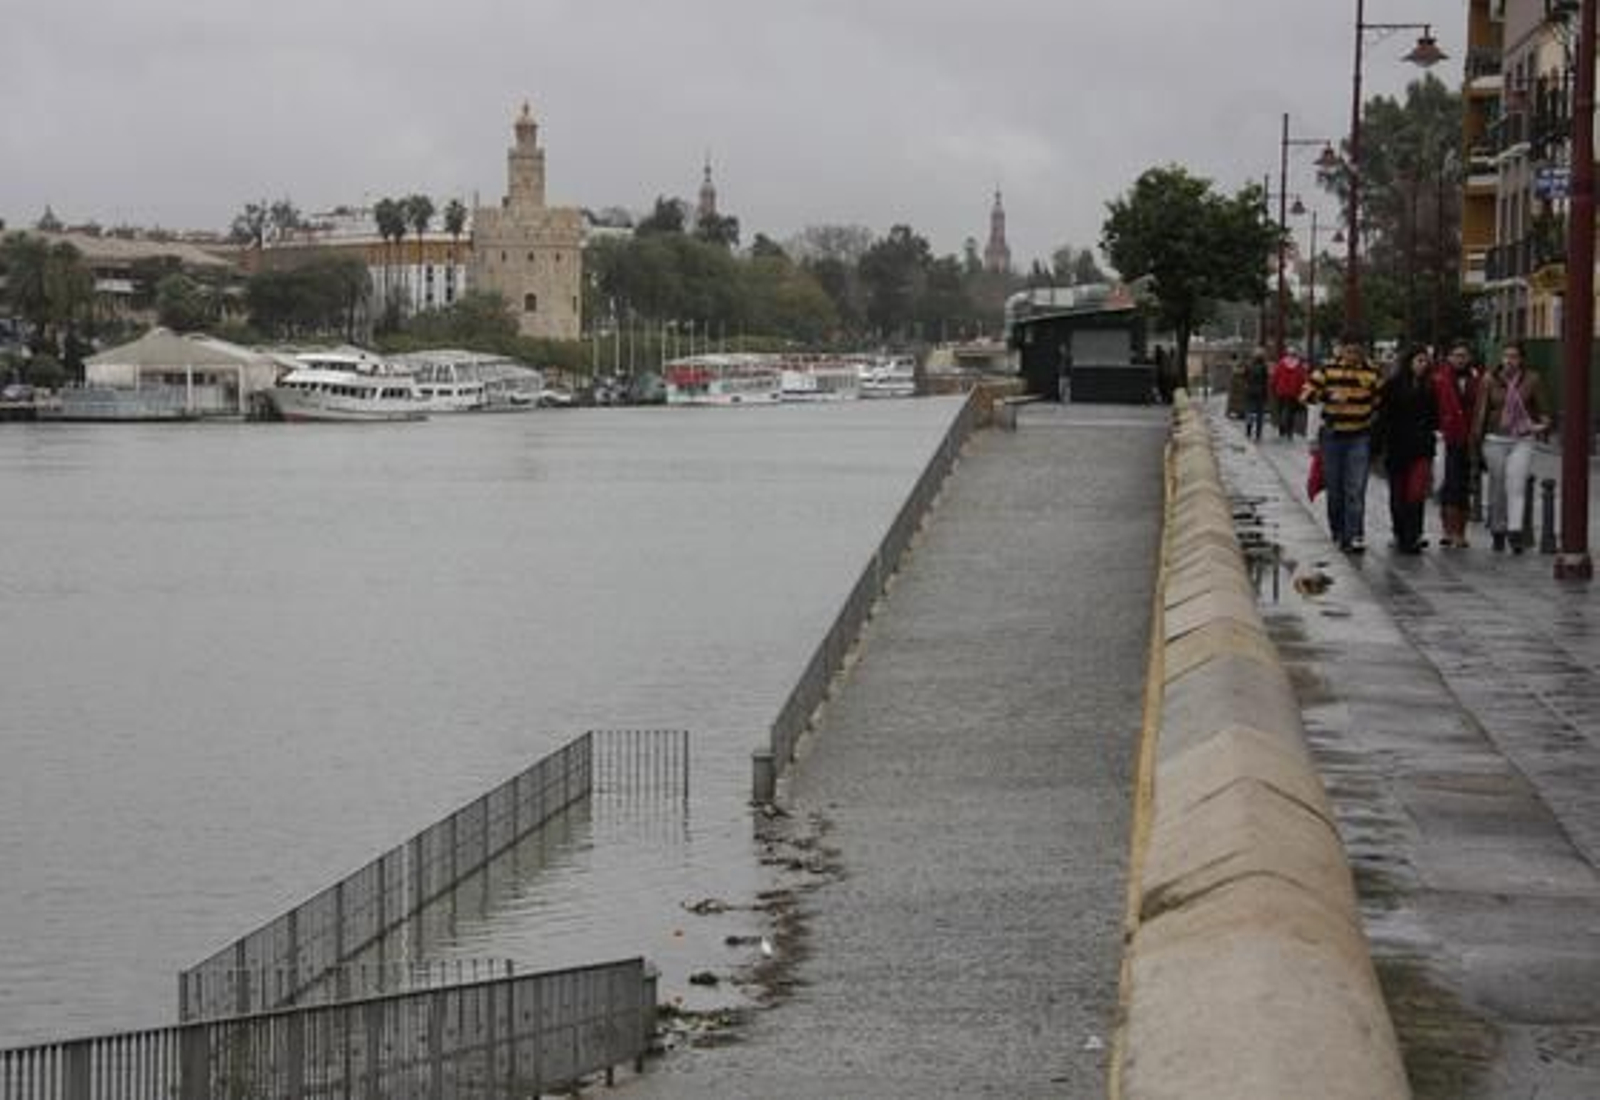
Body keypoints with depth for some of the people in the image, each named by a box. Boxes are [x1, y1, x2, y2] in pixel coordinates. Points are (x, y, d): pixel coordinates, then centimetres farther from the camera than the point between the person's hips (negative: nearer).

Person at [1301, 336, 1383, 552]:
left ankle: (1354, 536, -16)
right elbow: (1307, 394, -9)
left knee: (1356, 489, -11)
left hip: (1359, 438, -1)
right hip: (1332, 436, 1)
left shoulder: (1371, 374, 2)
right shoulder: (1327, 371, -1)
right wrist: (1329, 397, -24)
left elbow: (1378, 403, 13)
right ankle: (1337, 531, 25)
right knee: (1335, 488, 10)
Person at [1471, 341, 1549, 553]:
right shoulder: (1490, 380, -1)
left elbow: (1536, 407, 15)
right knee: (1497, 487, 6)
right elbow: (1480, 411, 3)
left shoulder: (1531, 379, 2)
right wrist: (1477, 441, 1)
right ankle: (1498, 531, 20)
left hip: (1522, 440, -1)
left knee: (1516, 485, -14)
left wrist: (1543, 422, -5)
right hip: (1495, 440, 1)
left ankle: (1515, 532, -21)